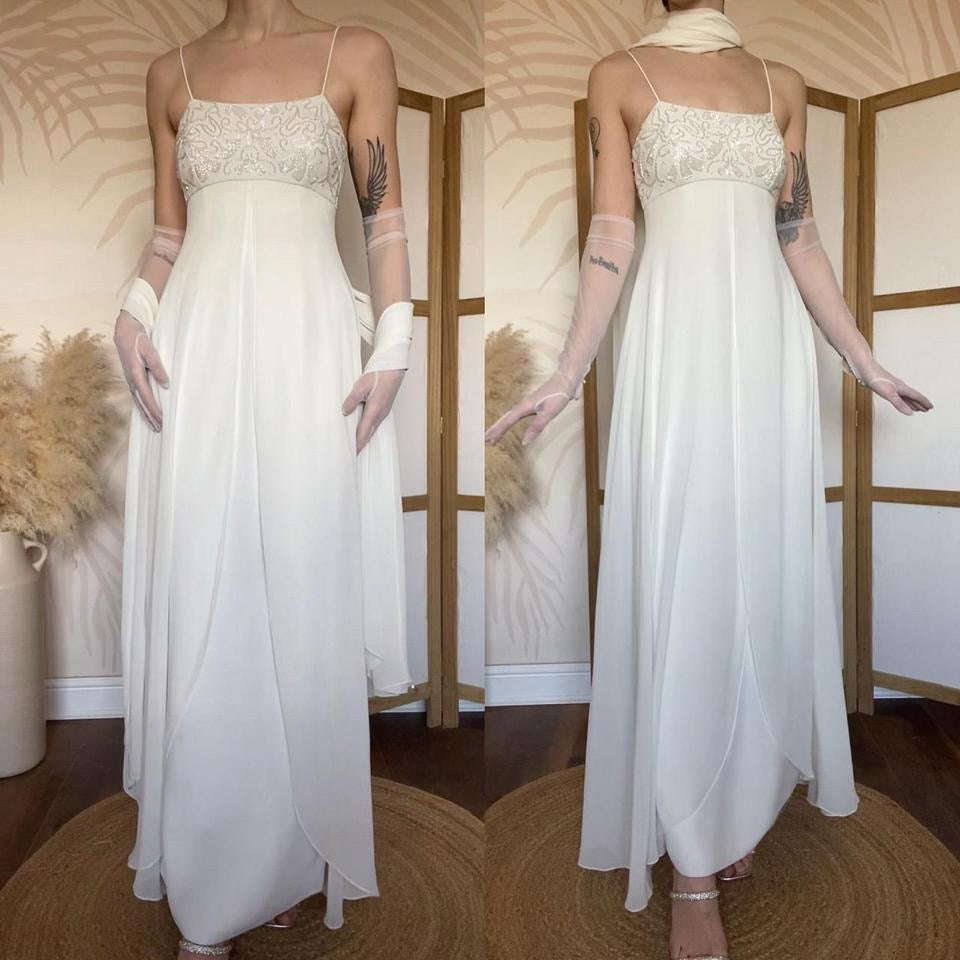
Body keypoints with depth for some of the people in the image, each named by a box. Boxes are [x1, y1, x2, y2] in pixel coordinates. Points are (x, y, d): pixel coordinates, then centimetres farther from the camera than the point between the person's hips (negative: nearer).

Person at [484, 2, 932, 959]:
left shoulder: (783, 83, 18)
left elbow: (800, 237, 15)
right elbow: (611, 237, -1)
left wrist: (862, 357, 13)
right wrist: (566, 374, -10)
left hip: (771, 343, 4)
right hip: (676, 343, -4)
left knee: (764, 565, 6)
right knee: (680, 569, -6)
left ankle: (743, 797, 25)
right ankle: (693, 866, 3)